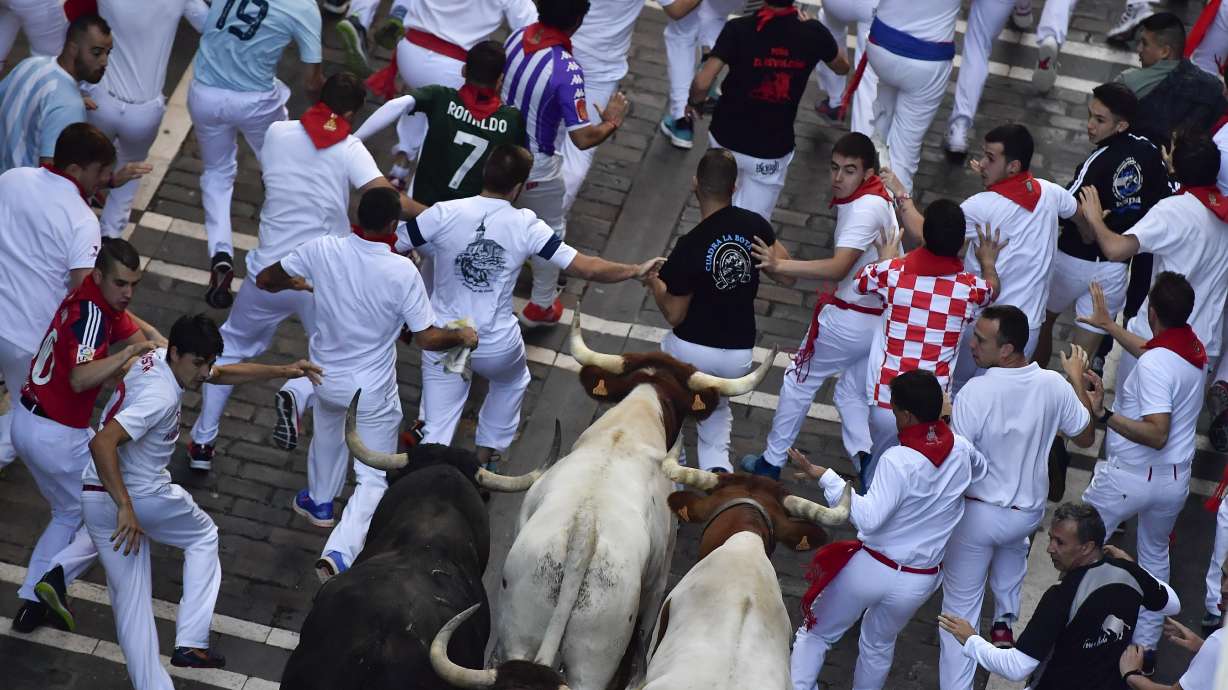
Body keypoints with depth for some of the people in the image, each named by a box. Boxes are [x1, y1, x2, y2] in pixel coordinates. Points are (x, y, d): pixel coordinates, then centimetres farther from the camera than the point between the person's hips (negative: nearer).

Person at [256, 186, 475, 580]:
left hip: (326, 378, 4)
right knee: (373, 480, 9)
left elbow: (265, 280, -3)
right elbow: (427, 339, -20)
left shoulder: (323, 251, -17)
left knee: (328, 430, 37)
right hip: (372, 392, -4)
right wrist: (462, 336, 0)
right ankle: (338, 555, -8)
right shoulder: (403, 273, -26)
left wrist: (298, 283, 18)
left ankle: (319, 501, 60)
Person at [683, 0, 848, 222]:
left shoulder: (739, 30, -20)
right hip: (773, 149, 0)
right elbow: (842, 66, 8)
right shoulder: (812, 34, -13)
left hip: (727, 137, 0)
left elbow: (702, 83, -23)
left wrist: (694, 102, 0)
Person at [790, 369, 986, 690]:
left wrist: (825, 477, -27)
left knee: (815, 634, 18)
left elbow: (868, 519, -30)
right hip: (918, 582, 5)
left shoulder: (898, 460, -25)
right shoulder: (961, 450, -7)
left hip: (872, 568, -5)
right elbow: (980, 470, 18)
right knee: (879, 646, 29)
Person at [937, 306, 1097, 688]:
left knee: (960, 604, 9)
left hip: (977, 514, -5)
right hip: (1029, 512, 5)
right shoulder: (1054, 386, -13)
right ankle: (1005, 621, 47)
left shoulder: (975, 393, -28)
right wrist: (1078, 379, 15)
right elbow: (1085, 437, 5)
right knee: (1012, 541, 41)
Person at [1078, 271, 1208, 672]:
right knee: (1155, 556, 24)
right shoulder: (1194, 348, -1)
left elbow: (1156, 434, -32)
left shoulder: (1153, 364, -27)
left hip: (1129, 475, -7)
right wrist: (1109, 325, 31)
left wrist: (1104, 414, -36)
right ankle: (1146, 644, 30)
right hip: (1175, 478, 7)